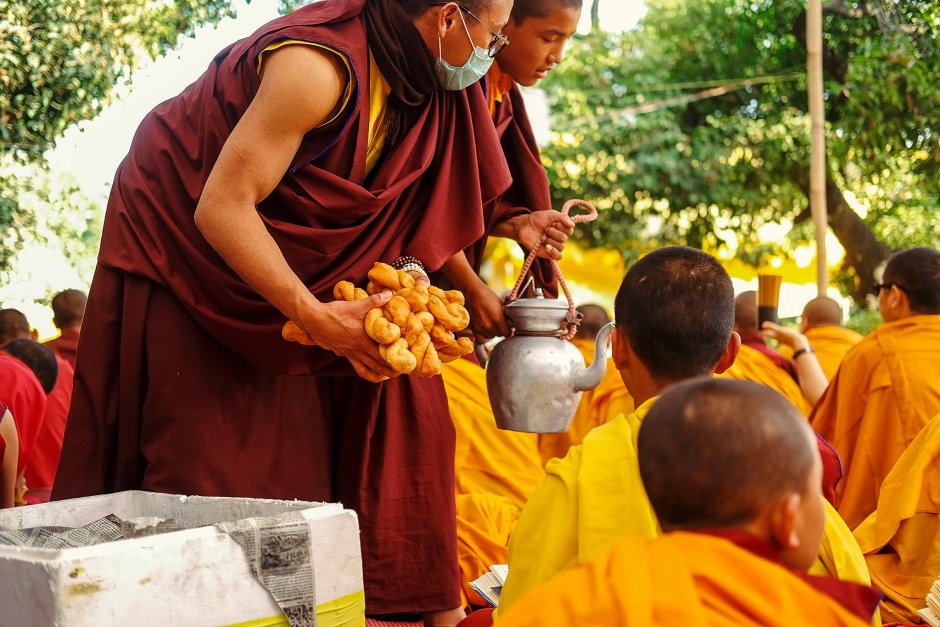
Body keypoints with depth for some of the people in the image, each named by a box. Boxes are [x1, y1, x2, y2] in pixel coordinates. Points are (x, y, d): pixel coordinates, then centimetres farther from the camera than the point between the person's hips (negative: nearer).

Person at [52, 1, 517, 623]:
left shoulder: (415, 80, -6)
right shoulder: (320, 65, -33)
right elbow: (220, 207, -33)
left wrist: (407, 268, -13)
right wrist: (318, 317, -34)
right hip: (182, 250, -8)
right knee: (211, 457, -8)